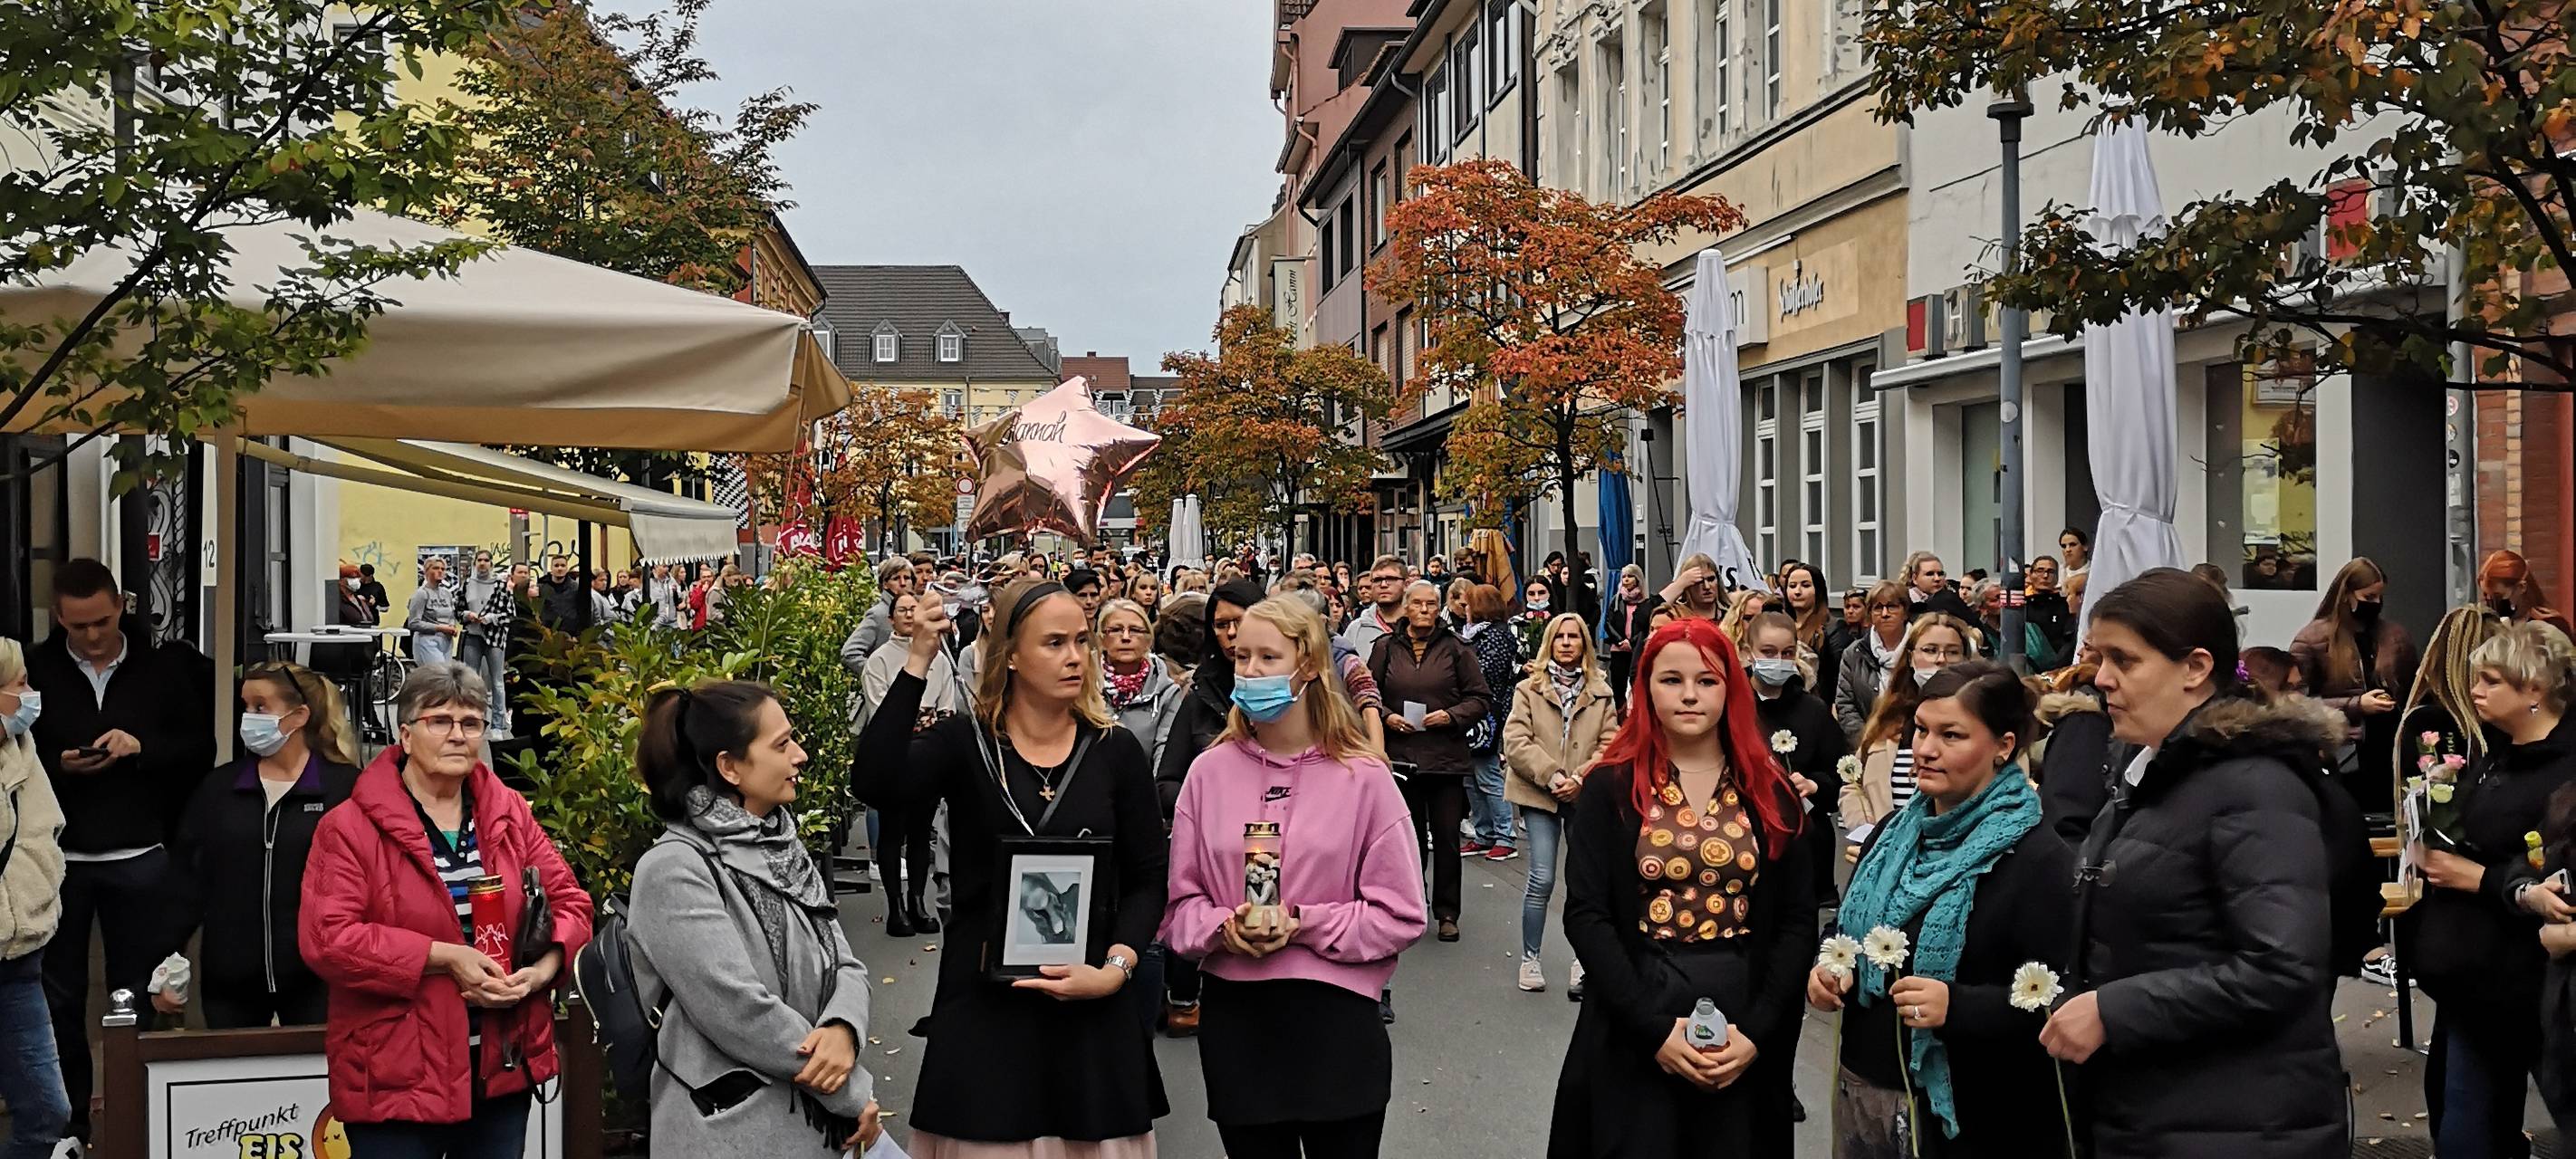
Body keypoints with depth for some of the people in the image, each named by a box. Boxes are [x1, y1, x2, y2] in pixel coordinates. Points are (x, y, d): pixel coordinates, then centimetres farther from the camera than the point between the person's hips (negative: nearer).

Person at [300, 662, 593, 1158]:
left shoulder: (509, 814, 8)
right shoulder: (351, 828, -7)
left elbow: (569, 901, 10)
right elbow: (326, 938, -16)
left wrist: (543, 969, -10)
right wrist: (445, 957, -19)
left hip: (504, 1068, 5)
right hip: (397, 1079, -5)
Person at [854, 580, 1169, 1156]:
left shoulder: (1116, 751, 2)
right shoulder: (963, 742, -2)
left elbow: (1146, 880, 4)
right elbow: (873, 785, -21)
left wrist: (1115, 970, -12)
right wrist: (919, 661, -22)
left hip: (1091, 1005, 2)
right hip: (983, 1001, -1)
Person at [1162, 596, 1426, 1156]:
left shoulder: (1362, 777, -4)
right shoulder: (1210, 772, 2)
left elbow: (1401, 915, -5)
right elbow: (1180, 902, 6)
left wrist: (1303, 924, -15)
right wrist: (1225, 927, -14)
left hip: (1335, 1018, -2)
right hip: (1235, 1017, 2)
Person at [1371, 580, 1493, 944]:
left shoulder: (1456, 649, 3)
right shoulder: (1387, 648, 6)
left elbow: (1480, 697, 4)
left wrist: (1451, 715, -12)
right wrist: (1386, 717, -6)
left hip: (1447, 757, -1)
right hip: (1400, 754, 1)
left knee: (1447, 837, 0)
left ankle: (1447, 913, 10)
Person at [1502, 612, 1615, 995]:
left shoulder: (1601, 693, 8)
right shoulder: (1529, 688, 4)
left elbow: (1609, 745, 2)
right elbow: (1516, 742, -5)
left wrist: (1580, 778, -12)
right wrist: (1551, 777, -14)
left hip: (1585, 795, 2)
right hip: (1539, 795, -2)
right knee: (1542, 878, -7)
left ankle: (1584, 961, 11)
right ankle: (1530, 958, 7)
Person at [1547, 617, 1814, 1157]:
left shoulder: (1768, 792, 4)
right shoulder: (1611, 788, -2)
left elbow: (1798, 920, 2)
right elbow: (1586, 916, -8)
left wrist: (1756, 1029, -10)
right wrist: (1655, 1028, -16)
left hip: (1744, 1024, 2)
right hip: (1633, 1038, -2)